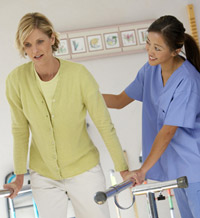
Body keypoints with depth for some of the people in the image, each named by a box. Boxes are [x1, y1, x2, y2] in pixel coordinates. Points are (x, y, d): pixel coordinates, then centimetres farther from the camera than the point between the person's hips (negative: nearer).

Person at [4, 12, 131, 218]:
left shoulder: (78, 74, -20)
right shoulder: (16, 80, -14)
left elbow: (104, 124, -12)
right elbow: (20, 130, -1)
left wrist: (123, 168, -9)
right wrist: (20, 175, 3)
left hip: (83, 169, -1)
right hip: (43, 175, 2)